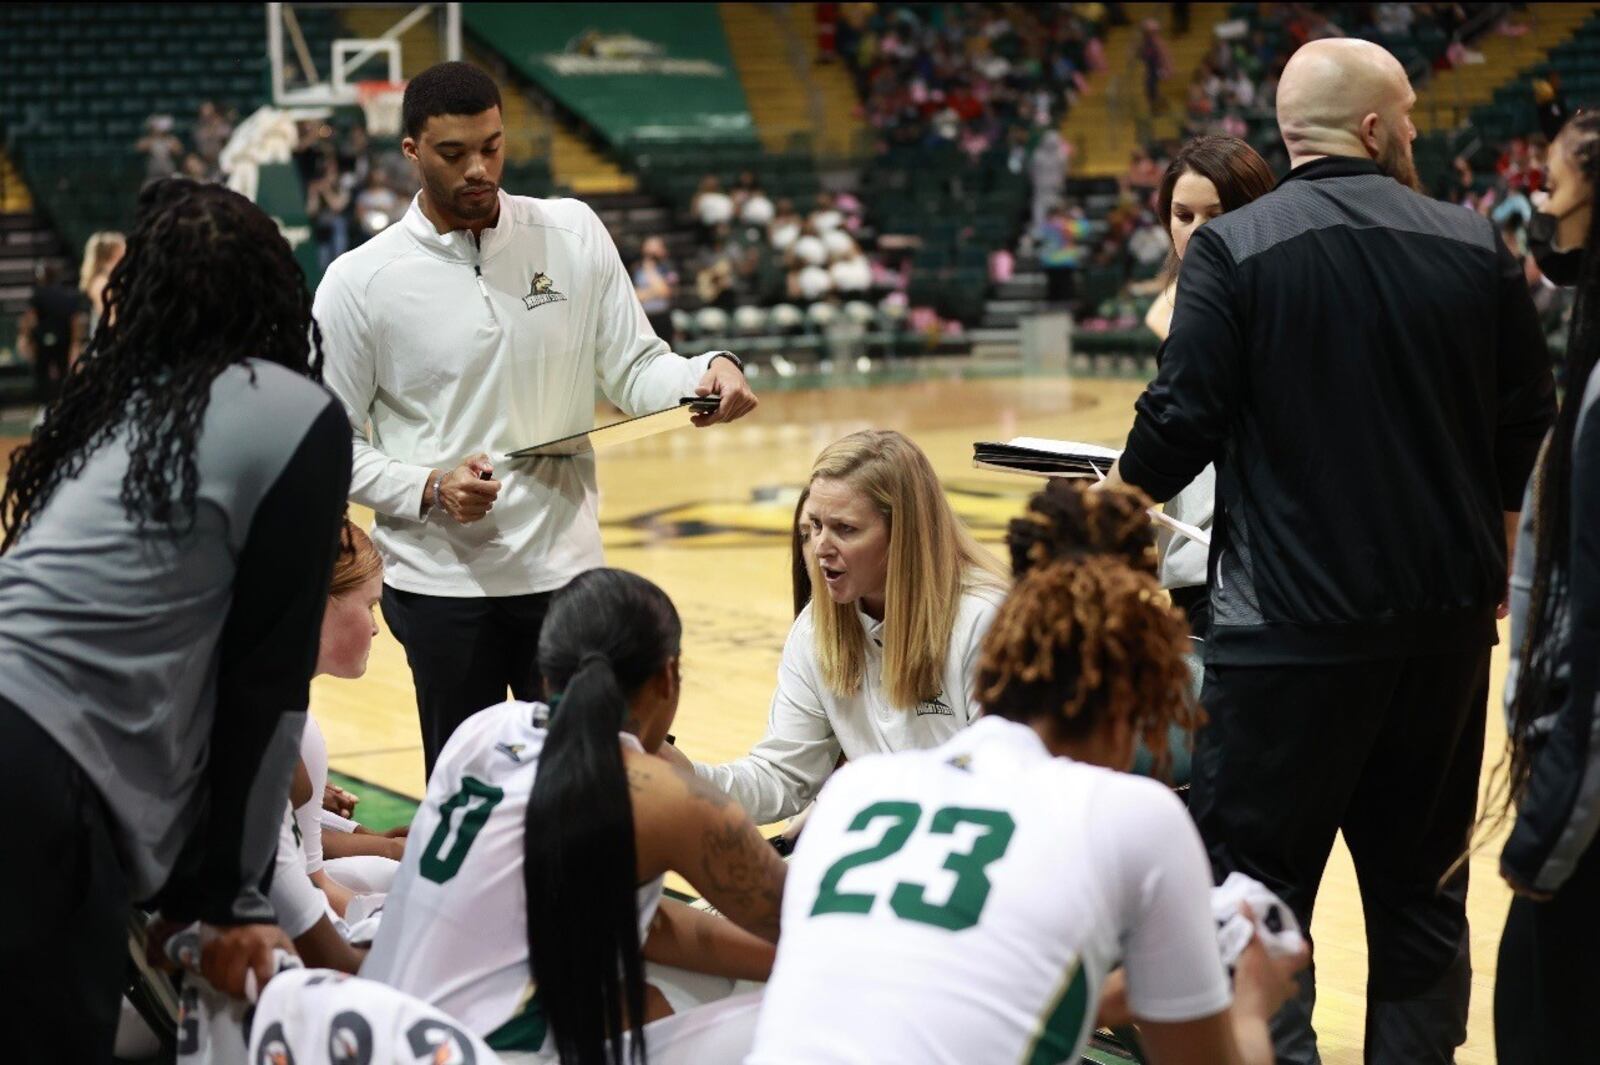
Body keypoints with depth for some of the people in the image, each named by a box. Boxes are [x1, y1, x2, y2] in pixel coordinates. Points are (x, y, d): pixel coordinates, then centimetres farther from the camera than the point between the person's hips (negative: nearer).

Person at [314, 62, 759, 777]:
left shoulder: (573, 234, 2)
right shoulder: (359, 282, -5)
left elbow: (634, 370, 5)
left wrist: (708, 373, -16)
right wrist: (430, 491, -16)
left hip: (566, 568, 2)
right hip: (440, 584, -2)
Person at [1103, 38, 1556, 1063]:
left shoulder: (1235, 248, -8)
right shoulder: (1477, 247, 2)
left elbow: (1183, 420, -12)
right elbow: (1529, 424, 8)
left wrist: (1122, 497, 9)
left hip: (1291, 625, -4)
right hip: (1447, 619, 4)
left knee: (1256, 885, 3)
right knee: (1422, 885, 15)